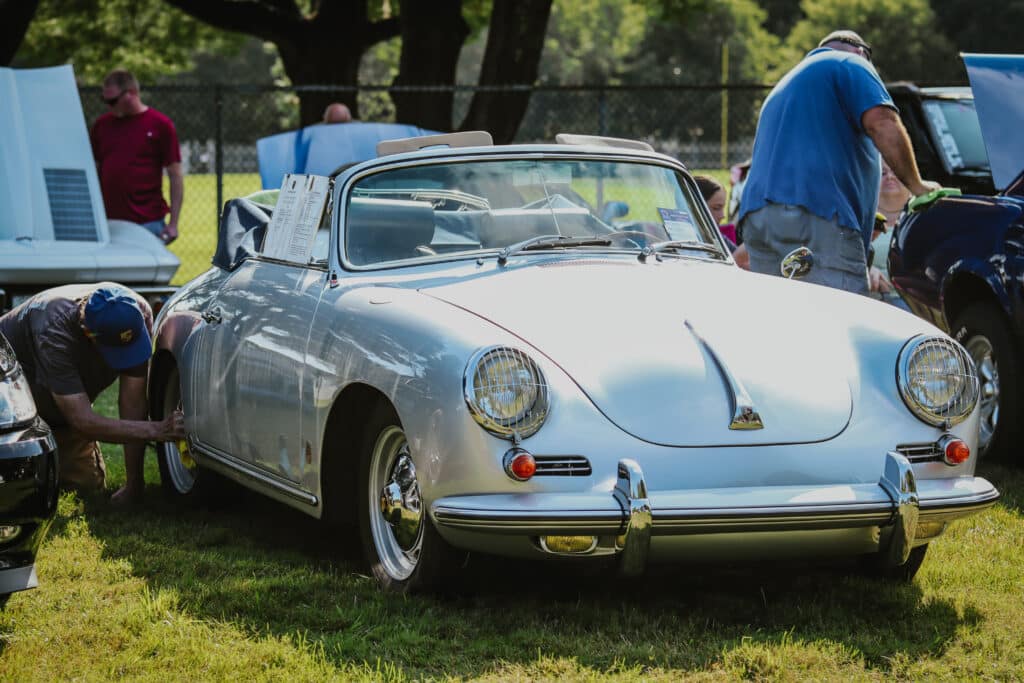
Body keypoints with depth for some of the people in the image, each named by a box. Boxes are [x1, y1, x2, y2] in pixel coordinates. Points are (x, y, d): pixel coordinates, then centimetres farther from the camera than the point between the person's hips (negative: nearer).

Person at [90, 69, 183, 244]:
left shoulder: (160, 125, -2)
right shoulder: (102, 125, 10)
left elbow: (175, 176, -2)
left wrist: (173, 223, -7)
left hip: (148, 223, -4)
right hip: (109, 221, 4)